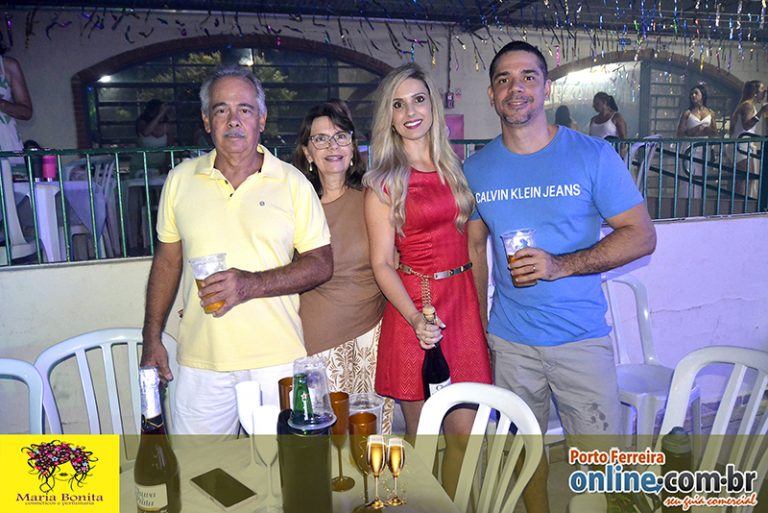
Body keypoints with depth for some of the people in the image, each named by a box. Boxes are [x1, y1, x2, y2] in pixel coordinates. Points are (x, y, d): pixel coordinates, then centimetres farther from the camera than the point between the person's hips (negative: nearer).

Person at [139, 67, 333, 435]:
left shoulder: (292, 182, -2)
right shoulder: (180, 179, 6)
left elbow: (321, 263, -3)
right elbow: (167, 259, 13)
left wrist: (251, 284, -17)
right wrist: (152, 338, 10)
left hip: (276, 361, -1)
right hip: (200, 361, 2)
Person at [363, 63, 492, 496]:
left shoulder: (454, 167, 11)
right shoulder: (382, 183, -2)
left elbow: (470, 240, 14)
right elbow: (382, 264, -5)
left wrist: (482, 308, 6)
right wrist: (416, 319, -19)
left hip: (463, 301, 4)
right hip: (413, 305, -4)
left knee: (466, 434, 8)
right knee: (422, 436, 7)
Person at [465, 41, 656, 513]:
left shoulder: (594, 155, -7)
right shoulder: (477, 168, 2)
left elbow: (641, 236, -6)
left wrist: (562, 265, -20)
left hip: (582, 337, -2)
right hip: (509, 340, 3)